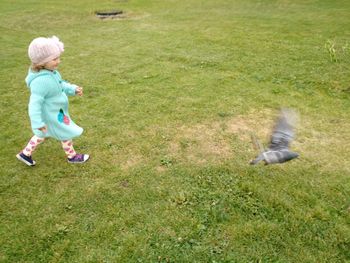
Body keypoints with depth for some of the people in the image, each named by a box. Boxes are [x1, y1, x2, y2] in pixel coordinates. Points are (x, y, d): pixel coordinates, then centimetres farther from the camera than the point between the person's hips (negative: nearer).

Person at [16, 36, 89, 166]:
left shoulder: (51, 72, -5)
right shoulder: (41, 81, -35)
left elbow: (61, 85, 13)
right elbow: (35, 103, -35)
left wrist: (73, 89, 0)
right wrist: (38, 122, -36)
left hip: (55, 112, 10)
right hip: (52, 115, -10)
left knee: (42, 135, 27)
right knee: (66, 135, 13)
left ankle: (25, 154, 44)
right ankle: (72, 156, 38)